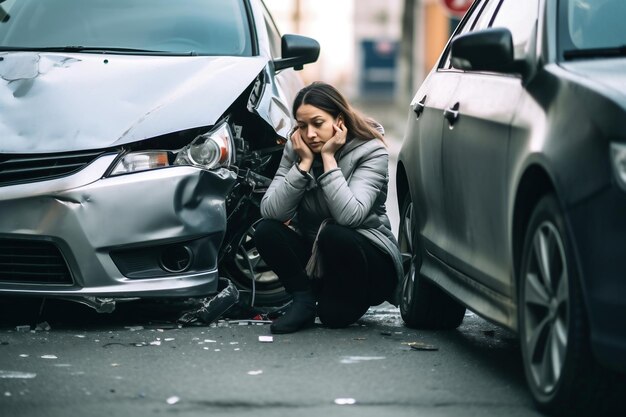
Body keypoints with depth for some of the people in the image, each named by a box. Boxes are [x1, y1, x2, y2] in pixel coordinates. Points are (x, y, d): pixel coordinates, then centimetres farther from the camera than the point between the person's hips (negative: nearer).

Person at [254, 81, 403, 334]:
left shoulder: (371, 151, -16)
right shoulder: (295, 149, -4)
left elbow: (350, 215, -32)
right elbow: (270, 212, -17)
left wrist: (328, 158, -27)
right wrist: (304, 163, -22)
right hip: (314, 256, 4)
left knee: (333, 234, -34)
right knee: (265, 231, -20)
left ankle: (349, 303, -6)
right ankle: (304, 301, -7)